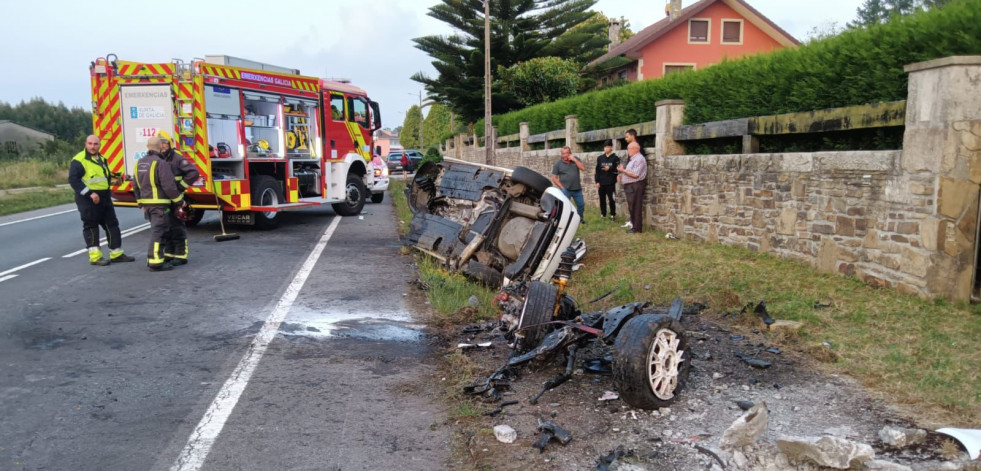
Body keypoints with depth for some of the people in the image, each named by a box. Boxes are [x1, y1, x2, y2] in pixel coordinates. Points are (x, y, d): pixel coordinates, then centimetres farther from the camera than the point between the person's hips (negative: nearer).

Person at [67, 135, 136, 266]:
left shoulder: (102, 159, 16)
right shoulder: (79, 160, -10)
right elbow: (73, 179, -17)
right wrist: (90, 193, -22)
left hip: (104, 198, 8)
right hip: (87, 200, -8)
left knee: (112, 225, 9)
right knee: (91, 227, -2)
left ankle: (116, 254, 16)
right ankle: (95, 256, 2)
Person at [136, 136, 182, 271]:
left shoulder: (140, 163, 12)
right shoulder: (161, 163, -16)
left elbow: (136, 186, 19)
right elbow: (169, 186, -19)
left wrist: (141, 203, 26)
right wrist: (179, 200, -8)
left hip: (147, 203, 8)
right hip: (159, 204, -8)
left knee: (156, 230, 20)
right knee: (158, 231, -7)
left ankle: (152, 259, 25)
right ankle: (156, 263, -8)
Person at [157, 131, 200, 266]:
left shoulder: (177, 159, -8)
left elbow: (194, 173, -17)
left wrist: (181, 186, -15)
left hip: (175, 200, -7)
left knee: (177, 228, -3)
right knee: (165, 228, 14)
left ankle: (180, 256, 3)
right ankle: (169, 254, 24)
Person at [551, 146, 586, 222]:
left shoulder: (576, 160, 5)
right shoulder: (558, 163, -2)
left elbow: (583, 168, -9)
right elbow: (554, 178, -3)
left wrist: (574, 160, -14)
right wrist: (562, 187, -10)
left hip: (577, 189, 3)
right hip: (565, 190, -3)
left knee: (581, 205, 12)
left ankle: (580, 218, 34)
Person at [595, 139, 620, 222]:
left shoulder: (615, 158, 0)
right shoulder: (600, 158, 9)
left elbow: (618, 170, -4)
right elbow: (597, 170, 7)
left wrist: (610, 169, -17)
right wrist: (597, 181, 0)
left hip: (611, 183, -3)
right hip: (601, 183, 3)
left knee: (611, 199, 0)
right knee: (602, 200, 8)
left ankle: (612, 215, 10)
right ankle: (603, 215, 17)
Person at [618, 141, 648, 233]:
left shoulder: (639, 159, -15)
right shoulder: (632, 159, 17)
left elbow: (635, 174, -23)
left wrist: (623, 170, -15)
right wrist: (622, 175, 7)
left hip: (635, 186, -10)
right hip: (630, 186, 10)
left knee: (635, 208, -6)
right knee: (631, 207, 15)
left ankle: (637, 228, -1)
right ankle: (634, 226, 23)